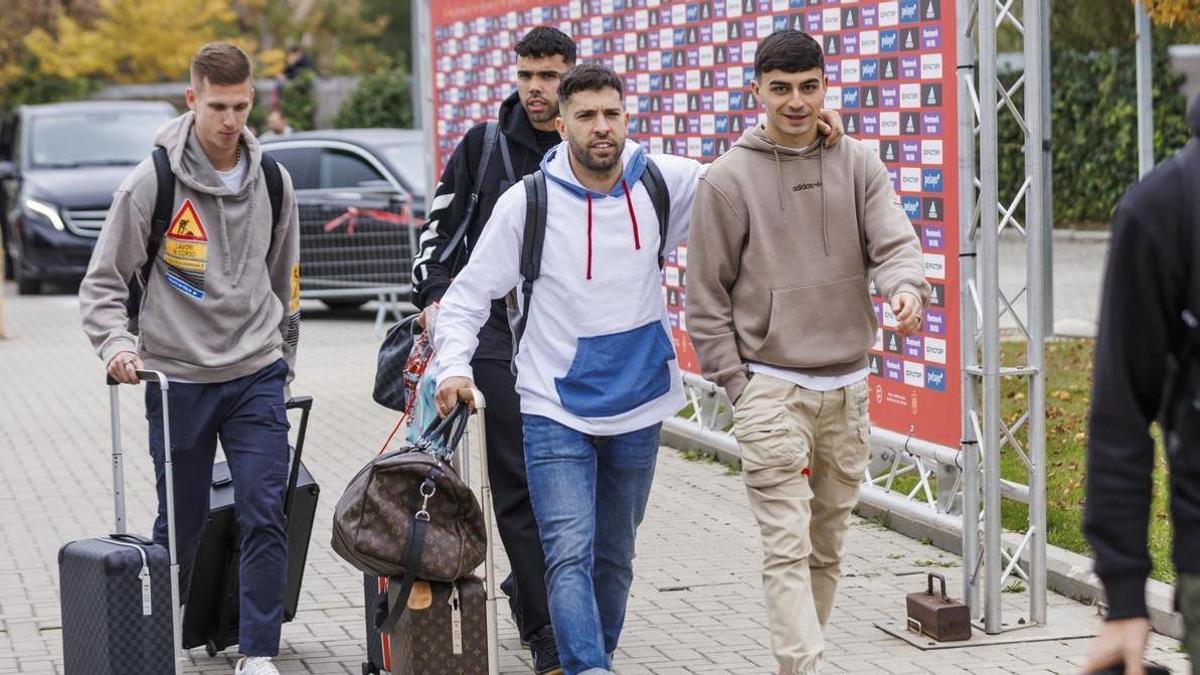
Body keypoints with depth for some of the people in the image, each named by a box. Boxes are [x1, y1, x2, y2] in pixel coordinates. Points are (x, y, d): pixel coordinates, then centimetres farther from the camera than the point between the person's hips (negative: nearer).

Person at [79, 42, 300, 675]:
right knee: (180, 526, 7)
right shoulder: (151, 183, -7)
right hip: (177, 379, -2)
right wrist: (117, 344, -19)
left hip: (257, 377, 2)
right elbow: (102, 283, -3)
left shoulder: (272, 183, 5)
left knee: (265, 517, -7)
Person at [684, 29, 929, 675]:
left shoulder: (858, 164, 7)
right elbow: (705, 294, 0)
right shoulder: (727, 179, -3)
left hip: (847, 388, 4)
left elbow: (894, 242, -4)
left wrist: (907, 286, -28)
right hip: (771, 389, -4)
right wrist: (736, 383, -5)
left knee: (828, 547, 12)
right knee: (788, 549, -10)